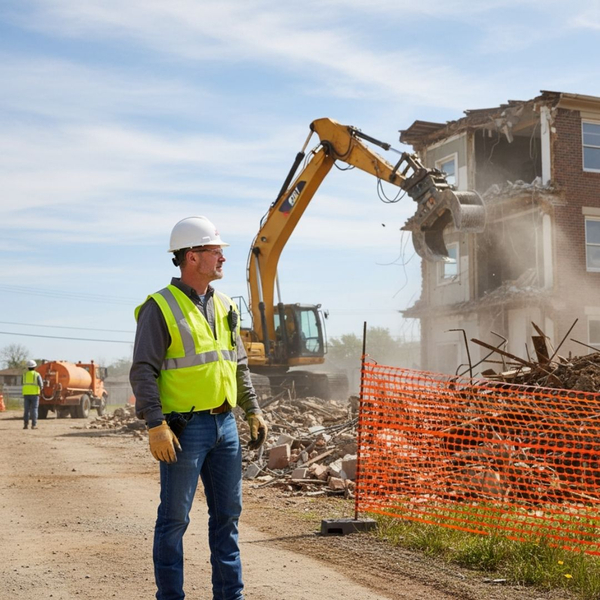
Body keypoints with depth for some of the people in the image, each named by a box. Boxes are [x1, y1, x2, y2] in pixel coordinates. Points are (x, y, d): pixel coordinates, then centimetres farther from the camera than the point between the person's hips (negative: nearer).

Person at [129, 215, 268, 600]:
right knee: (175, 518, 2)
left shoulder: (225, 307, 13)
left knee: (228, 513, 12)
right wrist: (156, 425, -20)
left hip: (225, 424, 7)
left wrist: (253, 411, 15)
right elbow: (143, 371, -13)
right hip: (184, 428, -7)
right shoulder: (161, 308, -9)